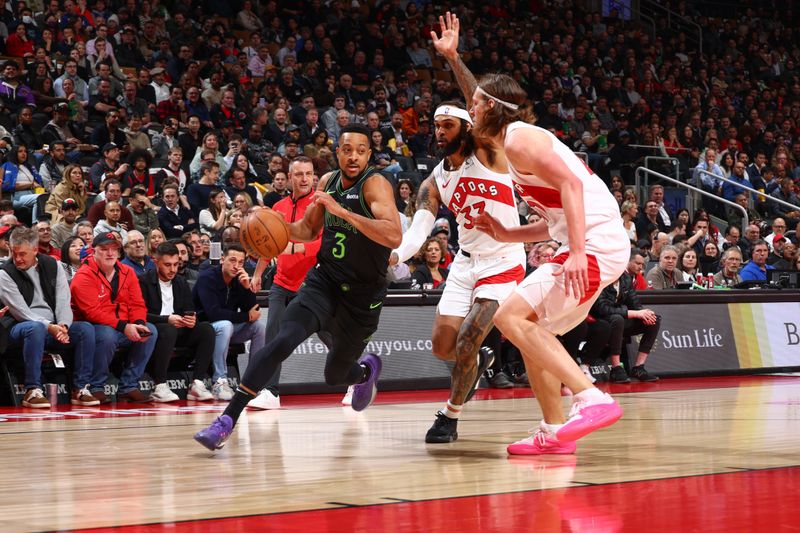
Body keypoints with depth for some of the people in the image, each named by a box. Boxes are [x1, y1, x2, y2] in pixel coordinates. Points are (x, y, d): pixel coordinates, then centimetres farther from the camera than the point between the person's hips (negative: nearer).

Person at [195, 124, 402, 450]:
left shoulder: (375, 184, -18)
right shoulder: (328, 181, 2)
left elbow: (394, 236, -34)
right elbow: (309, 229, 18)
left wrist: (342, 211, -38)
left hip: (362, 295, -3)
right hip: (324, 280, 3)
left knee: (335, 375, 13)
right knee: (284, 340, -23)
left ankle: (367, 370, 52)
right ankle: (228, 419, -26)